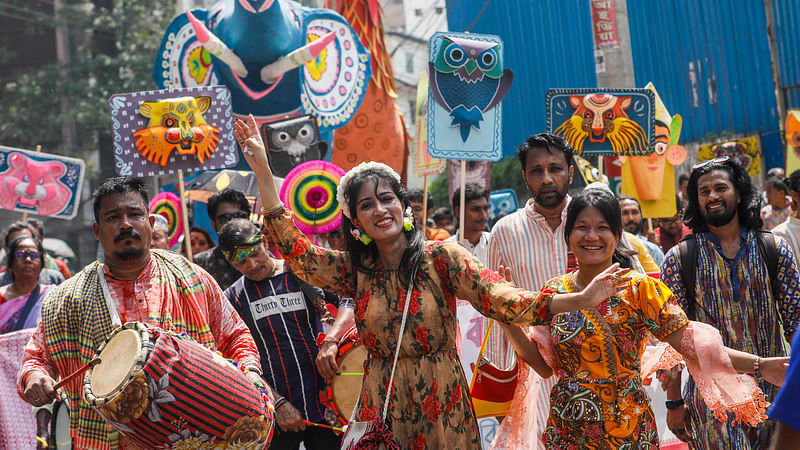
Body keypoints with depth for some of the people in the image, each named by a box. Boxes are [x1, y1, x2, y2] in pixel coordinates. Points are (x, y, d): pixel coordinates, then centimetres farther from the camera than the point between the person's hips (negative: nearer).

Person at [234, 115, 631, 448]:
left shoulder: (441, 258, -5)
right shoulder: (355, 270, 4)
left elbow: (500, 300, -14)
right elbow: (293, 248, -2)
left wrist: (581, 299, -29)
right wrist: (262, 172, -7)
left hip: (442, 404, -2)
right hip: (383, 407, 2)